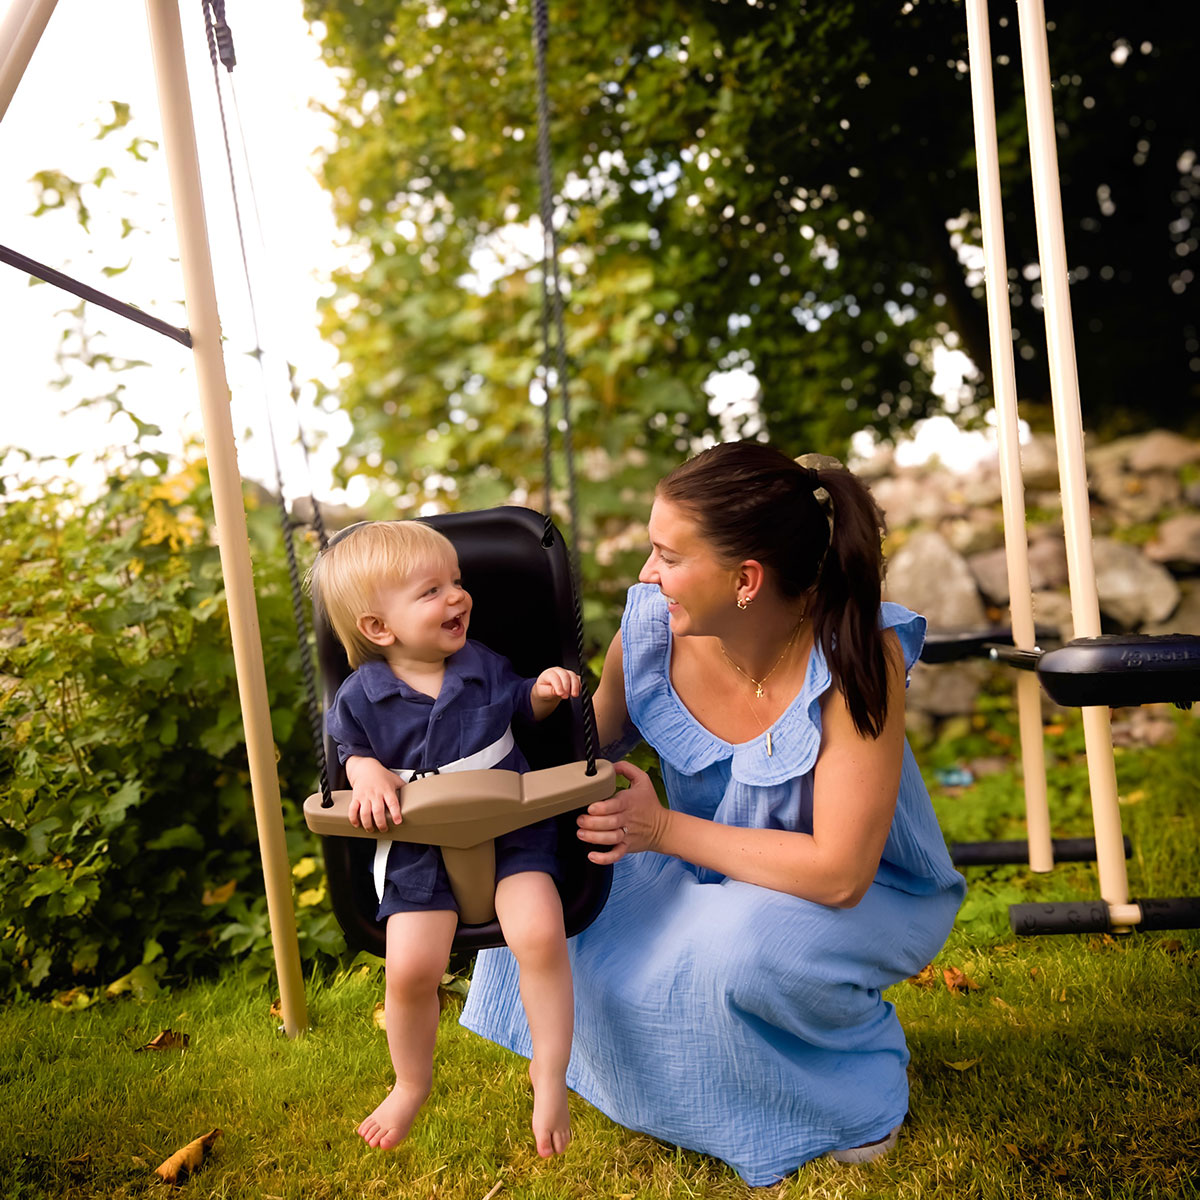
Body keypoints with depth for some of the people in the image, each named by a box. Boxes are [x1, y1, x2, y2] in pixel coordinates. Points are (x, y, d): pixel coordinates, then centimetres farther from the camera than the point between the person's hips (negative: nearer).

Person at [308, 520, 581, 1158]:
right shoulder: (362, 697, -4)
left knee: (540, 934, -22)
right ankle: (411, 1084, 21)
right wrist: (369, 777, -13)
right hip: (419, 847, 0)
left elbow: (519, 704, 19)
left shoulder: (481, 663, 2)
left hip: (509, 826, 1)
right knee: (410, 968, -13)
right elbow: (355, 750, 10)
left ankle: (549, 1074, 1)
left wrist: (546, 689, -3)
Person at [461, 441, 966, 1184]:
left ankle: (863, 1083, 2)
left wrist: (666, 830, -29)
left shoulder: (857, 661, -31)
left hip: (869, 897, -5)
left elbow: (839, 873, -32)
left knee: (741, 942, -36)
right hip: (718, 879, 5)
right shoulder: (652, 628, -18)